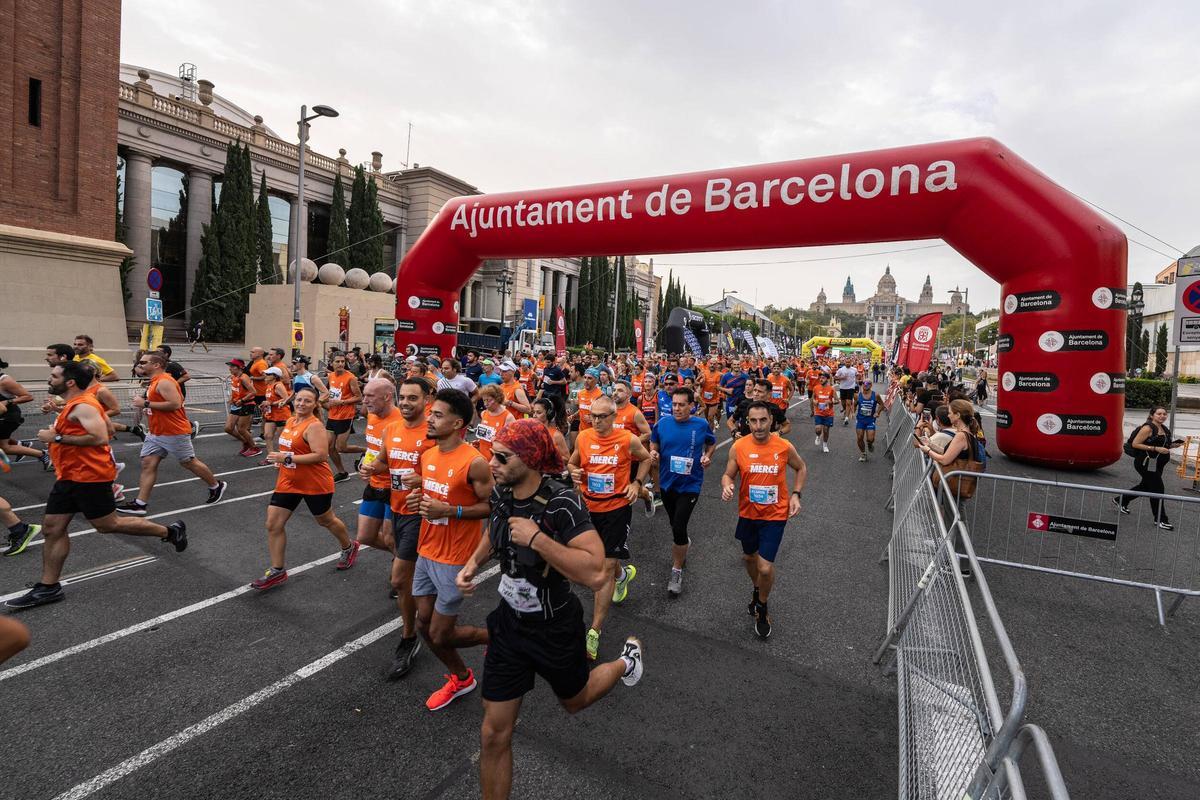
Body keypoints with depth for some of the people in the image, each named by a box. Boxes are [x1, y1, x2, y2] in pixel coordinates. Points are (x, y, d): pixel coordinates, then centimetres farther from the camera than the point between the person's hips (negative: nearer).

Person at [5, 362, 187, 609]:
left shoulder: (83, 406, -18)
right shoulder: (75, 404, 15)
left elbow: (99, 438, -29)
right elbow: (104, 423, 27)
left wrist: (57, 438, -23)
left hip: (89, 477, -10)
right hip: (70, 477, 10)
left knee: (108, 525, -1)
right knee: (52, 528, 8)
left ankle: (170, 531, 12)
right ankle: (48, 587, 15)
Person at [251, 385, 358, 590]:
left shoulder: (314, 426, -20)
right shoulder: (290, 421, 6)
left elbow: (321, 455, -29)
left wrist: (287, 458, -28)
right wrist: (280, 460, 4)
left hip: (315, 484, -7)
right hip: (288, 482, 8)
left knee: (326, 521, 13)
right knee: (273, 524, 2)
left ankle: (349, 547, 40)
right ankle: (277, 571, 15)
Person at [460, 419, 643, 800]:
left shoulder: (561, 502, -30)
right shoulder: (502, 493, -10)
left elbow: (595, 575, -39)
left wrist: (537, 538, -38)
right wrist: (473, 563, -1)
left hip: (555, 628, -4)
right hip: (509, 622, 5)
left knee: (574, 701, 25)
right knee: (494, 735, 9)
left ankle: (626, 661, 52)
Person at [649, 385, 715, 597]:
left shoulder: (701, 424, -8)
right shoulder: (663, 423, -5)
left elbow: (711, 443, 10)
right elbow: (653, 442, 10)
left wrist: (707, 456, -8)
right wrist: (653, 453, -11)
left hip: (690, 484, -3)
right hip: (667, 482, 3)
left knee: (678, 529, -11)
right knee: (675, 524, 20)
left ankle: (677, 570, 9)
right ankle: (684, 543, 54)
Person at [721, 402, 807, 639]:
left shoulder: (785, 447, -12)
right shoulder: (738, 447, -12)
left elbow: (801, 468, 7)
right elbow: (728, 475, -1)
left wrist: (796, 494, -5)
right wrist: (726, 487, -24)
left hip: (775, 515, -2)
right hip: (747, 513, 2)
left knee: (765, 568, -9)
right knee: (749, 557, 21)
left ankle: (762, 608, 22)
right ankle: (758, 591, 53)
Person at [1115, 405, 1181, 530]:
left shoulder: (1164, 429, 11)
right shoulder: (1148, 428, -15)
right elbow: (1135, 444, -18)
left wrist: (1173, 445, 5)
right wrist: (1156, 448, -23)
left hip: (1157, 464, 9)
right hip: (1147, 463, -9)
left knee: (1145, 486, 19)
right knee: (1157, 489, -5)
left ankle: (1120, 500, 36)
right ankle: (1160, 520, 4)